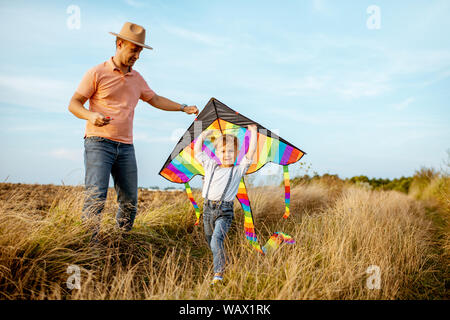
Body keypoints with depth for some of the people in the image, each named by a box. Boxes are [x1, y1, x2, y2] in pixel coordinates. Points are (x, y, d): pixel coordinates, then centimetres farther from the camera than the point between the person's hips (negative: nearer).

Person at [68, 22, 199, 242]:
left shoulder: (136, 78, 17)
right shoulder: (97, 73, -1)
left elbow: (155, 99, 30)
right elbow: (74, 104, -2)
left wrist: (184, 108, 21)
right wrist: (91, 116, -23)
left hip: (126, 147, 6)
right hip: (99, 143, -6)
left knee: (130, 202, 4)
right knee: (96, 197, -17)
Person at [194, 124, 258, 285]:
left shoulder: (237, 170, 4)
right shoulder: (210, 166, 15)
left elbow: (251, 152, -4)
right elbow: (197, 151, 24)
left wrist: (253, 132, -1)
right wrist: (203, 135, 21)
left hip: (224, 211, -5)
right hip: (208, 208, 5)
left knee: (217, 239, -21)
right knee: (209, 240, 13)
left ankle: (218, 274, -21)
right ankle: (219, 264, 34)